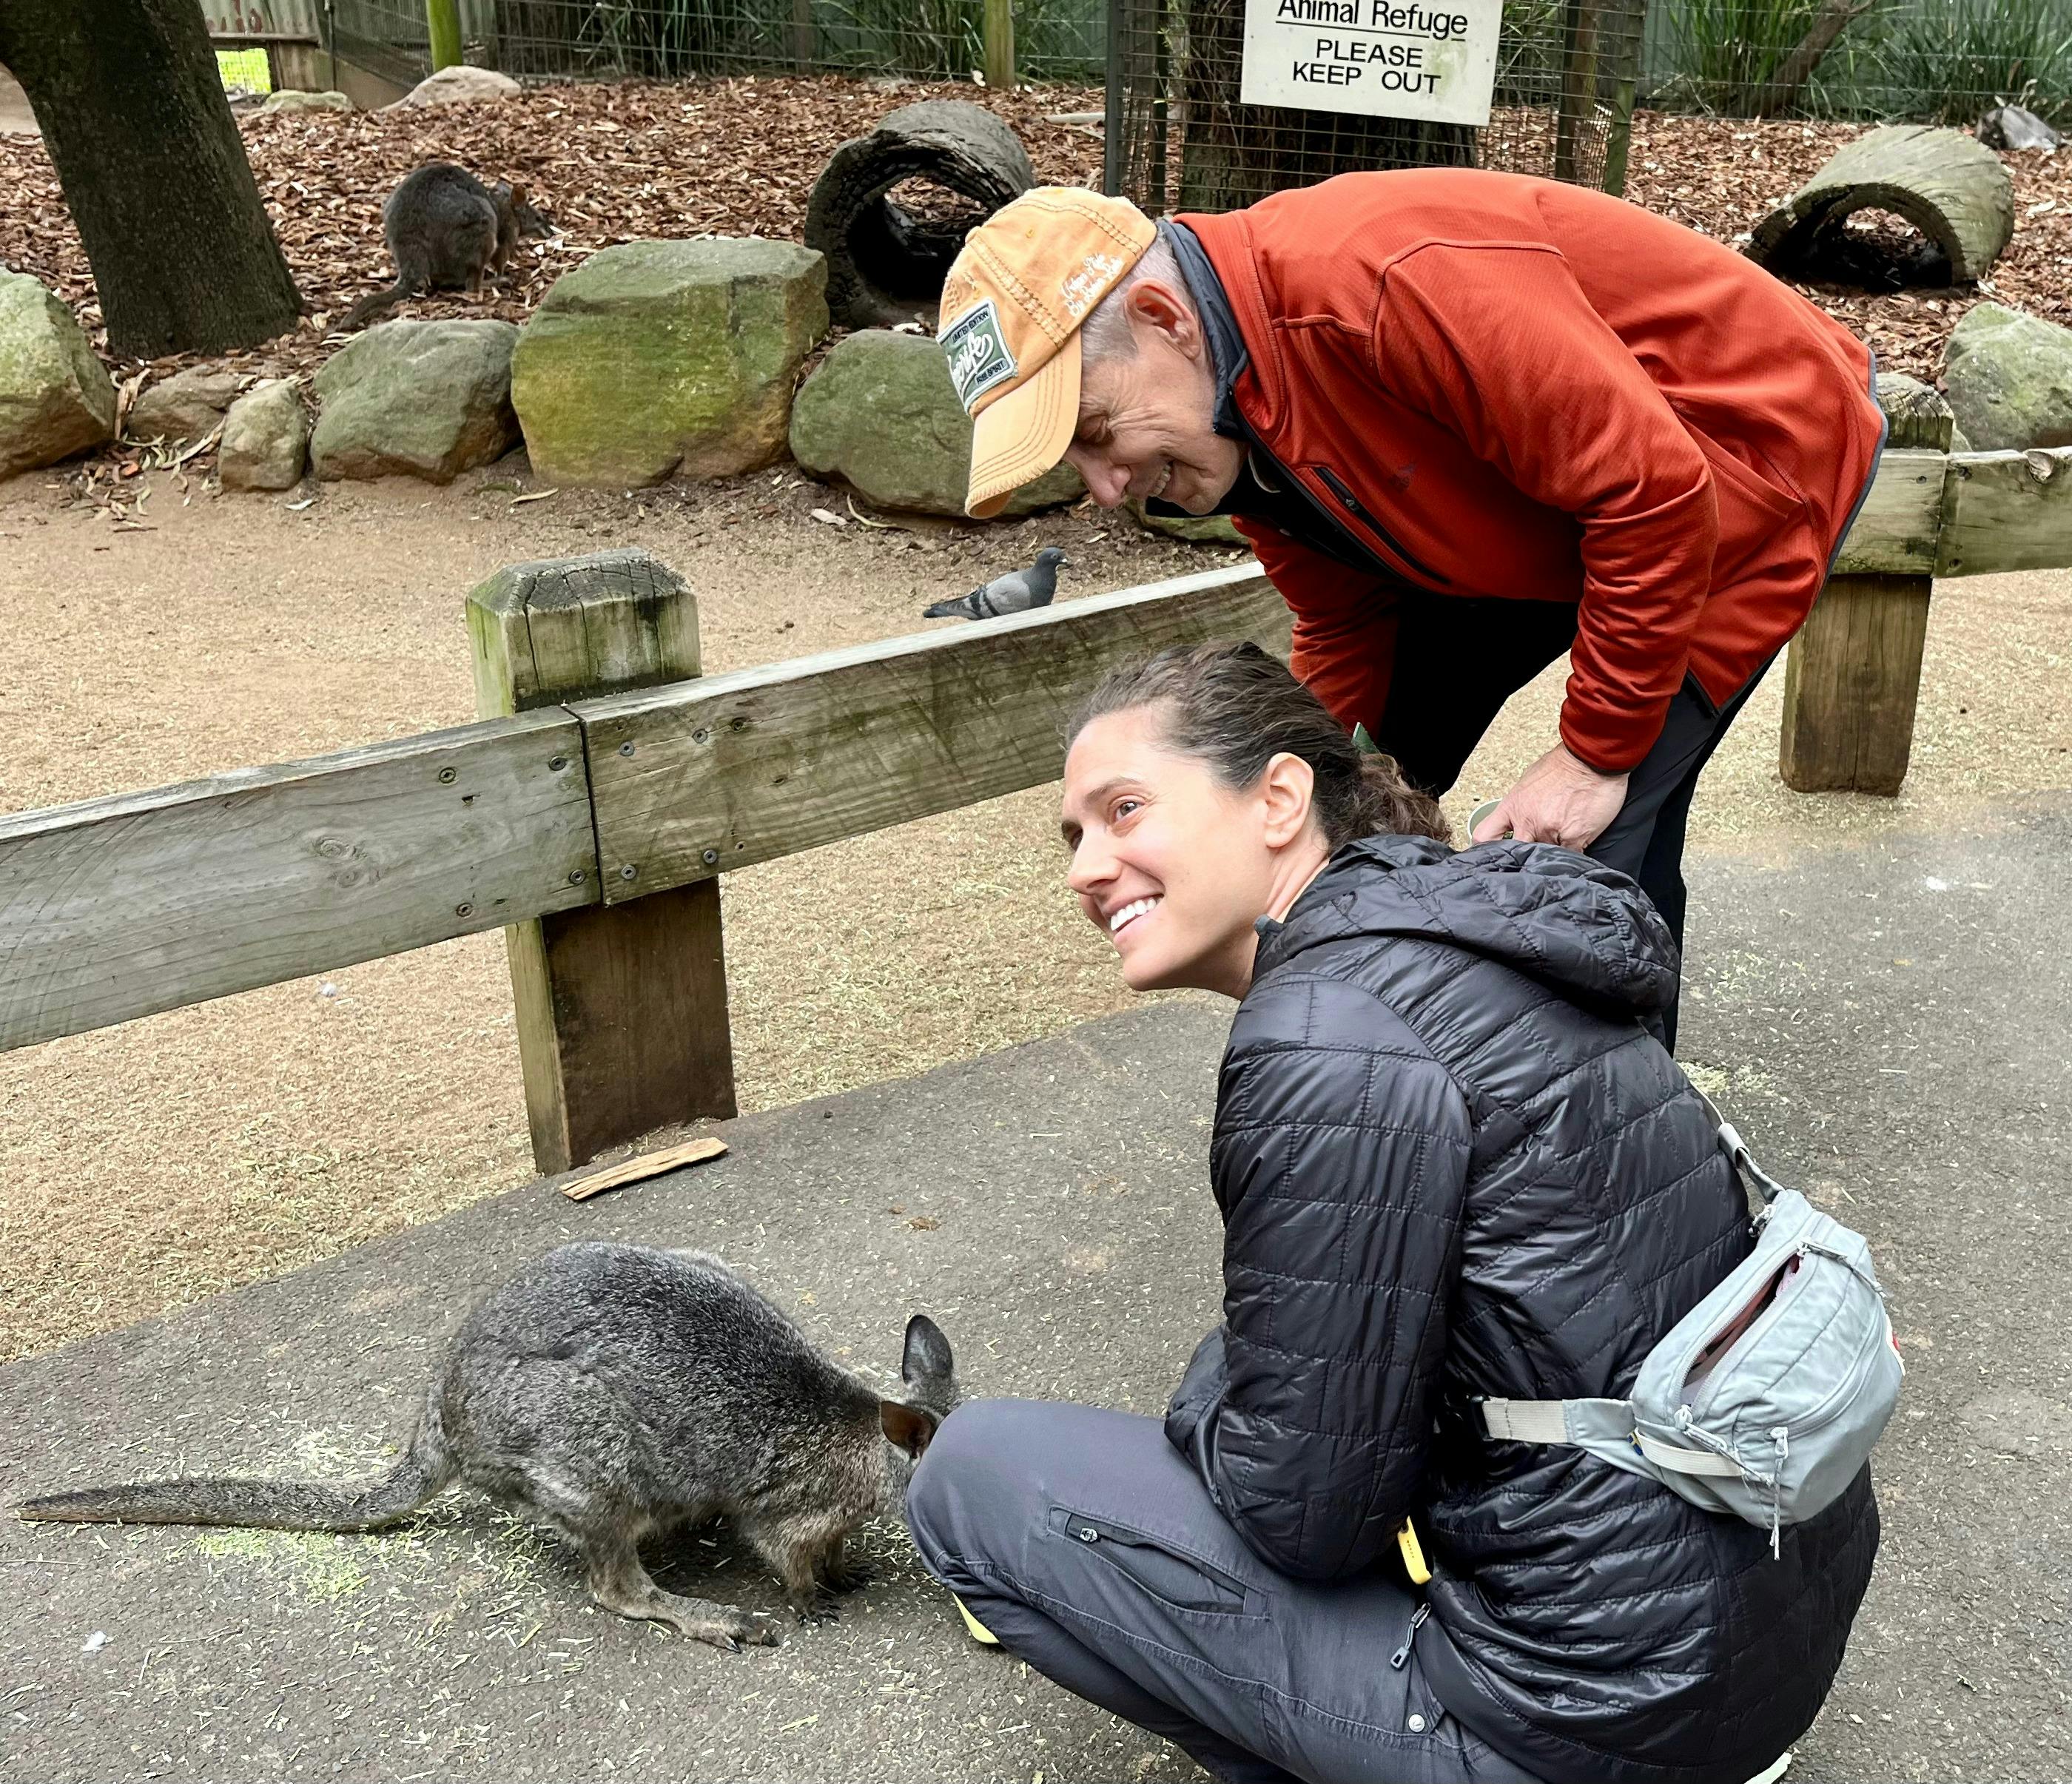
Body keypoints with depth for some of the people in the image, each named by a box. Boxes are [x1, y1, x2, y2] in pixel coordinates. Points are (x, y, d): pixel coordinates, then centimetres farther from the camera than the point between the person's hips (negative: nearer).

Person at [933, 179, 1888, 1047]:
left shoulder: (1387, 279, -37)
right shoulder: (1228, 415, -9)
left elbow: (1657, 490, -32)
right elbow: (1344, 628, 3)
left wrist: (1597, 753, -23)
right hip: (1543, 519, 8)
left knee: (1591, 850, -18)